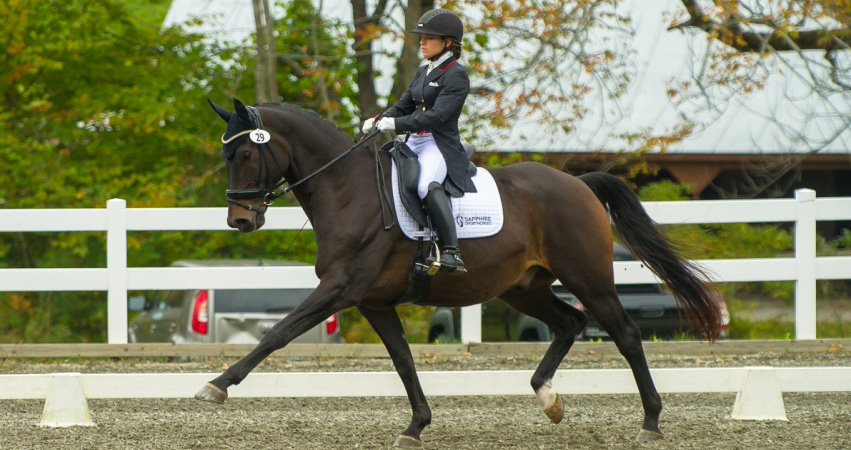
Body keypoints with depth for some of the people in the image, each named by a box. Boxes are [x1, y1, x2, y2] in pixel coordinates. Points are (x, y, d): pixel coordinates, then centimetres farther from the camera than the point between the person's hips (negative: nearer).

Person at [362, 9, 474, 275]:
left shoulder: (456, 76, -7)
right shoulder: (423, 73, 20)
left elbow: (438, 116, -18)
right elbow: (403, 106, 21)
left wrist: (397, 124, -23)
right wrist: (379, 121, 0)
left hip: (440, 146, -10)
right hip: (414, 143, 10)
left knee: (428, 185, -37)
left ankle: (451, 252, -44)